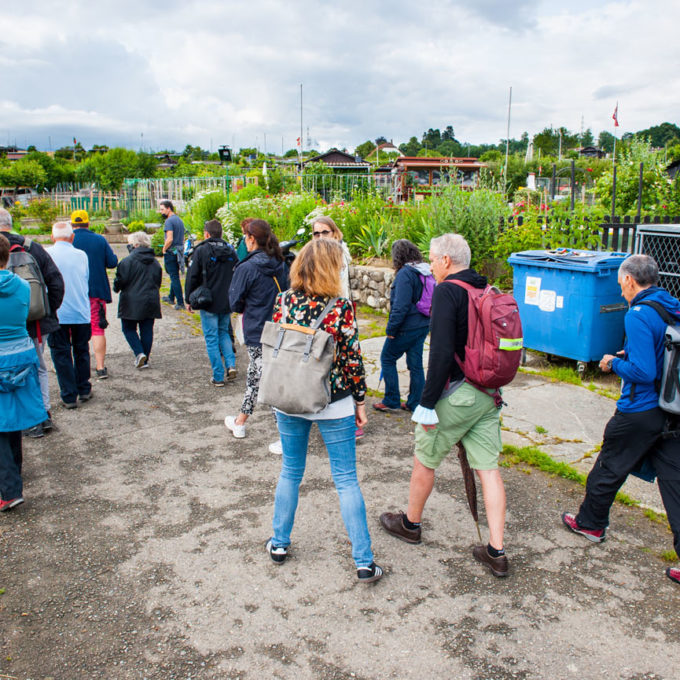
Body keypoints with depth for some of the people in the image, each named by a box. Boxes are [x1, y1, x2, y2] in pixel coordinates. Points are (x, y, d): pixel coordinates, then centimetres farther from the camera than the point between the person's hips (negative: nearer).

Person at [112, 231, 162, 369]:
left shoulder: (128, 261, -12)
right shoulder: (154, 262, 8)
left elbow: (120, 280, -11)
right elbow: (158, 281, 14)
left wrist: (116, 288, 9)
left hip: (132, 302, -5)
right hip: (151, 301, 5)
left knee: (129, 328, 9)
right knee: (147, 330, 8)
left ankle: (139, 353, -8)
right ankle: (145, 360, 11)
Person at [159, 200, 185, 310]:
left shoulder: (169, 221, -15)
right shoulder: (179, 220, 13)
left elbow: (169, 239, -24)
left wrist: (164, 249, -11)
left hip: (171, 252, -9)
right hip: (179, 251, 9)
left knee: (174, 277, -6)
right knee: (174, 276, 19)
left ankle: (180, 302, -6)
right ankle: (171, 298, 32)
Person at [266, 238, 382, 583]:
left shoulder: (283, 302, -4)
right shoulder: (341, 307, -15)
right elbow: (352, 358, -11)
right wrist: (360, 400, 2)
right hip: (333, 404, -3)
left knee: (290, 471, 21)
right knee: (346, 480, 6)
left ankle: (279, 544, 33)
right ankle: (363, 562, 12)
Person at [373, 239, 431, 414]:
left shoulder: (405, 273, -18)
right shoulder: (425, 272, 8)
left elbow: (401, 306, -23)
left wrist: (391, 328, -15)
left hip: (407, 327, -8)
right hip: (423, 325, 8)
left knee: (387, 358, 8)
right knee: (415, 364, 14)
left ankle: (391, 401, 13)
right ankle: (415, 403, 21)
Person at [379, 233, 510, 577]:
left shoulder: (447, 291, -14)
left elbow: (442, 353, -22)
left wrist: (427, 403, -17)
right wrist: (491, 387, 19)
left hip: (456, 394, -7)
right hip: (488, 394, 7)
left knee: (424, 460, 14)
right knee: (488, 468, 9)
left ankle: (410, 523, 34)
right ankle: (496, 552, 13)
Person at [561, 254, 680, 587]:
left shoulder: (638, 315, -20)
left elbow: (643, 372, -25)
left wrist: (614, 363, -7)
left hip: (639, 412, -7)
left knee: (609, 467, 14)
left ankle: (590, 522, 34)